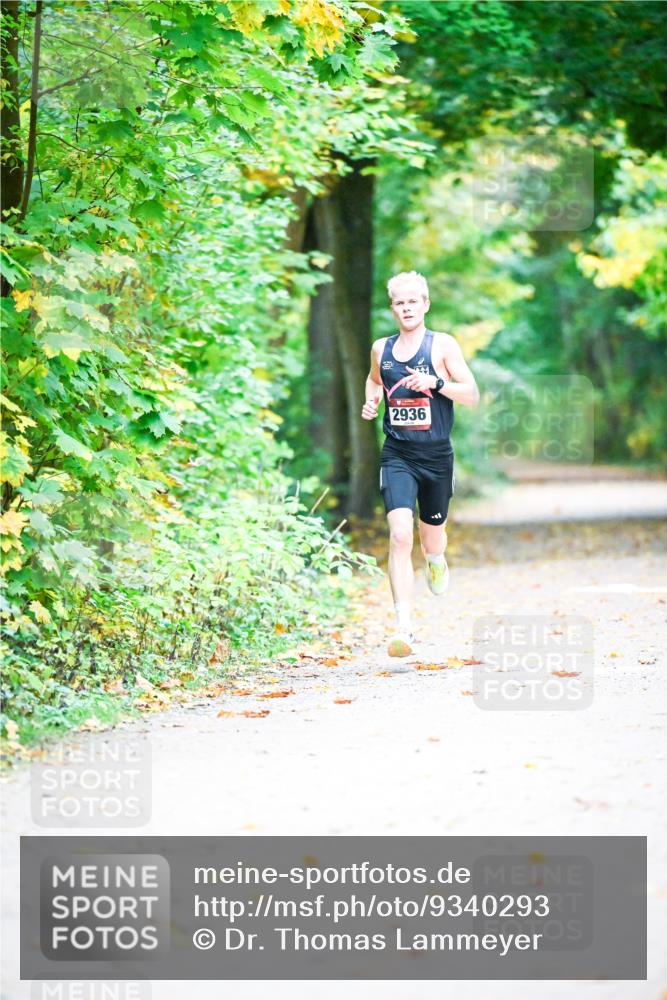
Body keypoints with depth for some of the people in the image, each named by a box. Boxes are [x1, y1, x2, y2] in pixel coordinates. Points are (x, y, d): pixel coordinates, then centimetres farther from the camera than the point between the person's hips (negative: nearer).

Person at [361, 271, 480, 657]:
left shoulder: (443, 345, -3)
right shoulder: (381, 349, 6)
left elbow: (473, 395, -6)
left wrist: (435, 382, -20)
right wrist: (371, 401, 7)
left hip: (436, 455, 0)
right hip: (397, 455, 0)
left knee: (432, 535, 17)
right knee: (400, 536, -18)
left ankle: (437, 560, 58)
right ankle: (404, 628, -23)